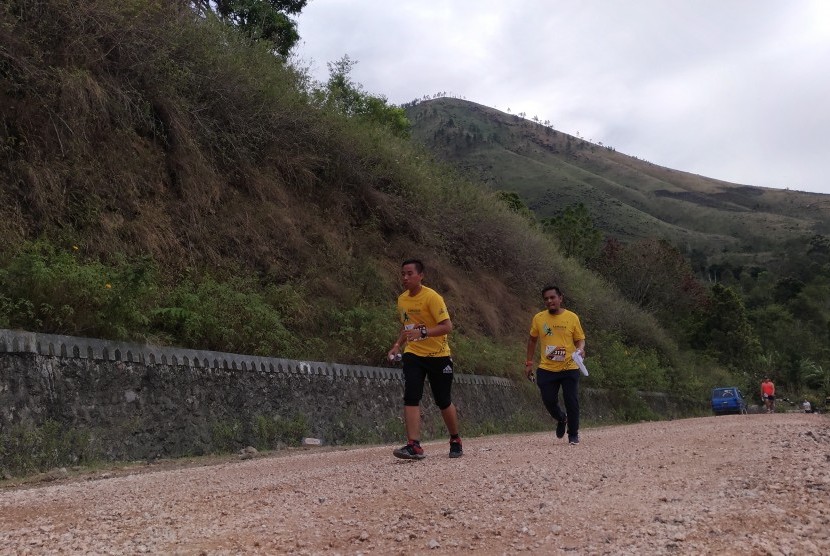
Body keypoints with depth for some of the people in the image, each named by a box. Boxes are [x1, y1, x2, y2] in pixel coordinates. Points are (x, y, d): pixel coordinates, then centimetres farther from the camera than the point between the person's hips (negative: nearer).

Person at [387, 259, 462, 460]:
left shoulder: (432, 297, -16)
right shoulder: (402, 299, 6)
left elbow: (447, 326, -22)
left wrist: (422, 332, -35)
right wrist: (398, 344, 7)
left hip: (438, 355, -5)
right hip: (412, 354, 5)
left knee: (443, 401, 6)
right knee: (411, 397, -13)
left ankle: (455, 441, 28)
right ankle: (414, 446, -15)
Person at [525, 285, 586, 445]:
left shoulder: (572, 317, -2)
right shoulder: (538, 318, 2)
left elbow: (580, 339, 4)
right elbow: (532, 340, 13)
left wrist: (580, 349, -19)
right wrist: (529, 363, 10)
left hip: (569, 368, -2)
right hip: (546, 369, 2)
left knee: (571, 402, -2)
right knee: (548, 401, 1)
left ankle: (573, 434, 17)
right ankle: (561, 418, 35)